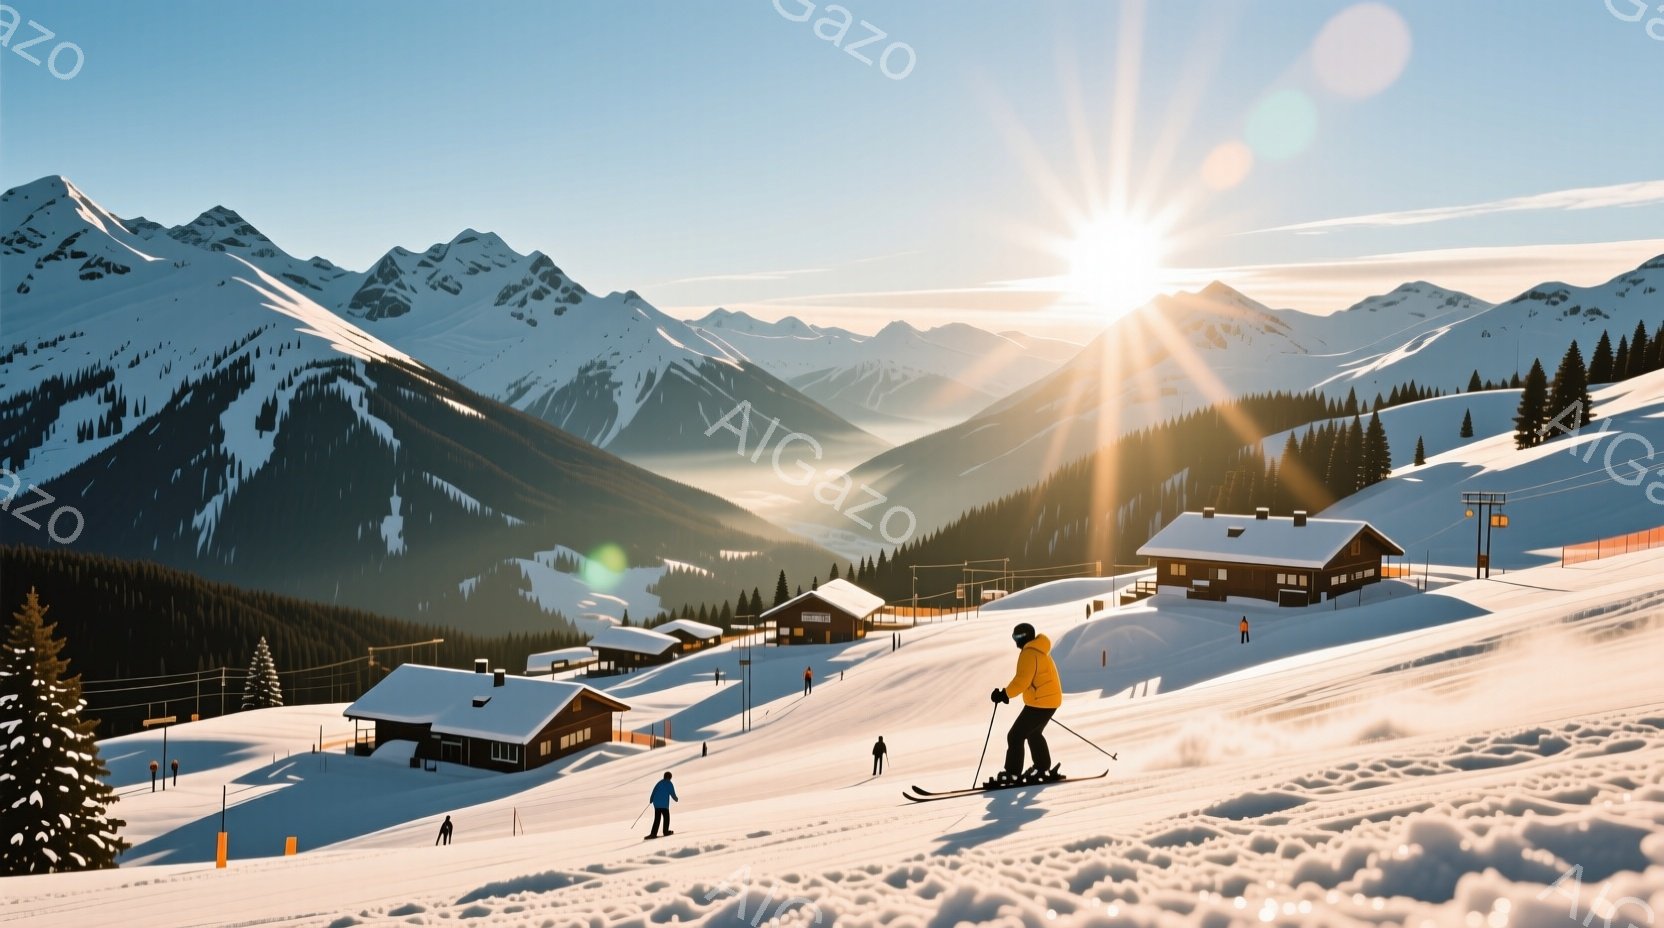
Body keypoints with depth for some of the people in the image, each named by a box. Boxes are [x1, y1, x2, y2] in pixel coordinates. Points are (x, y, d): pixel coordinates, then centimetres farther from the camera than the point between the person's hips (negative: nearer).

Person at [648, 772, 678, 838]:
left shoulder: (659, 783, 14)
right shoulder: (669, 784, -3)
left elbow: (653, 792, 12)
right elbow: (672, 793, -5)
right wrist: (676, 799, 12)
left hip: (656, 804, 5)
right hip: (664, 804, -5)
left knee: (657, 819, 6)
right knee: (666, 817, 12)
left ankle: (653, 833, -3)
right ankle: (666, 832, 18)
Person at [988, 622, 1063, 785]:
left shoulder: (1029, 653, -17)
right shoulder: (1039, 650, 15)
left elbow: (1022, 680, -26)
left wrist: (1004, 694, -26)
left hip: (1040, 702, -10)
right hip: (1050, 700, 10)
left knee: (1015, 736, -6)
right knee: (1033, 734, 27)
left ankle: (1012, 773, -4)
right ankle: (1043, 769, 34)